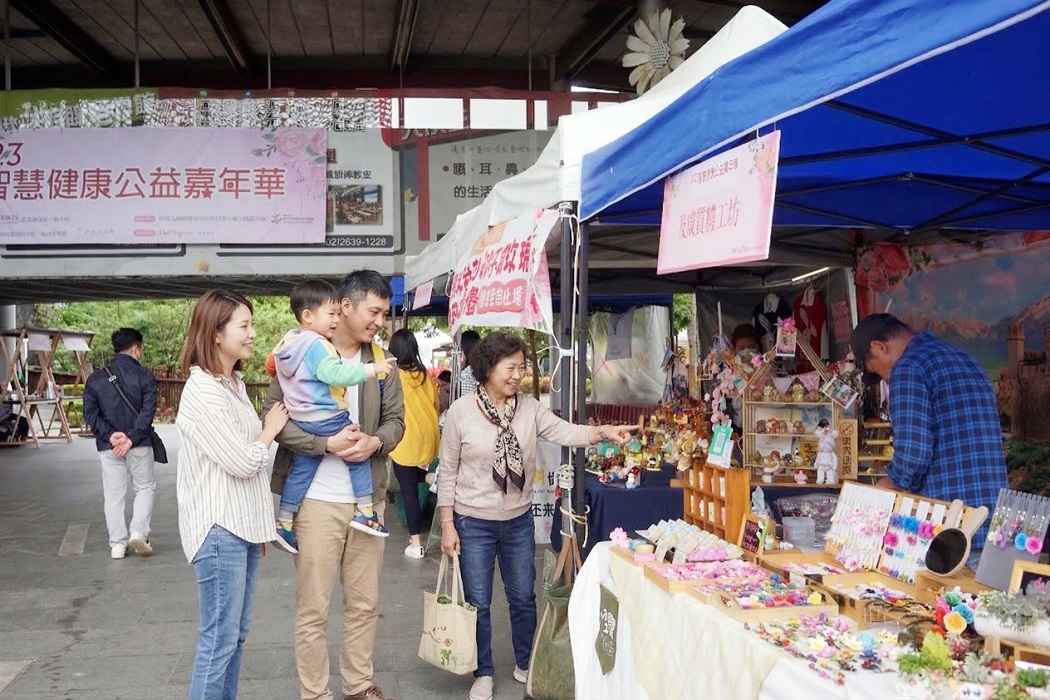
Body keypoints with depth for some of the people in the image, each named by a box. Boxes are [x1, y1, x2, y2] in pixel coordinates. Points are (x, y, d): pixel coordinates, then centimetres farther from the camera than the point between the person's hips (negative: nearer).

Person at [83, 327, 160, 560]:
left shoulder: (96, 378, 4)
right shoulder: (144, 375, -6)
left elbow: (90, 412, -4)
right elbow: (148, 410, -15)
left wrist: (110, 435, -9)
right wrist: (132, 437, -16)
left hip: (108, 446, 2)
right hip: (139, 444, -2)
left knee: (113, 495, 9)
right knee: (145, 487, 14)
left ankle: (117, 544, 10)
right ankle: (138, 532, -1)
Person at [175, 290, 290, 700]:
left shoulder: (234, 383, 13)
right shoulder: (201, 392, -17)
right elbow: (243, 462, -20)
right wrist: (271, 428, -2)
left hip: (242, 525, 9)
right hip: (220, 529, -9)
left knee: (237, 634, 14)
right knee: (219, 639, -2)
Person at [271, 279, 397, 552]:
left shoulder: (290, 342, 9)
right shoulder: (317, 346, -20)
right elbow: (338, 374, -28)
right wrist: (372, 369, -25)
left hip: (301, 422, 9)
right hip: (328, 420, -9)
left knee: (300, 470, 15)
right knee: (358, 455, 6)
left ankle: (283, 524, 20)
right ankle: (364, 512, 5)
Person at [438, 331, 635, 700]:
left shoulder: (530, 407, -4)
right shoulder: (461, 411, -12)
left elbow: (566, 433, -15)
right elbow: (448, 472, -7)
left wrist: (604, 432, -34)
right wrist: (447, 524, -8)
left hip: (519, 520, 3)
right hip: (474, 523, -3)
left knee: (524, 597, 15)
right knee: (478, 603, 8)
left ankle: (526, 664, 35)